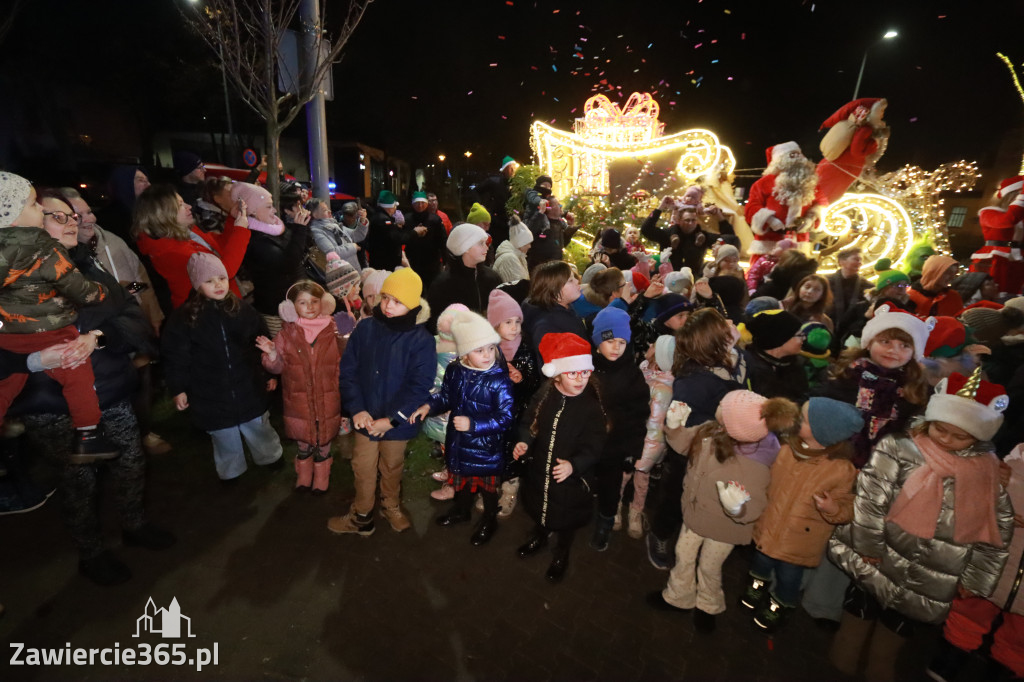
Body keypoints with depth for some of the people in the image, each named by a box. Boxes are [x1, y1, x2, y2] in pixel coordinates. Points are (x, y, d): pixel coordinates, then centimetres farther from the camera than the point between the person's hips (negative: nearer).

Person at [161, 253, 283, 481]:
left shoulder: (242, 308, -5)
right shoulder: (184, 317, -11)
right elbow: (174, 356, -5)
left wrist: (270, 373, 7)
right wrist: (178, 389, -4)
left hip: (248, 386, 1)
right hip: (211, 393, -1)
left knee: (259, 426, 19)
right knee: (224, 435, 17)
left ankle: (270, 456, 43)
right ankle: (230, 470, 40)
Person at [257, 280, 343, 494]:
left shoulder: (333, 330, -8)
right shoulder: (287, 334, -7)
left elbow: (342, 362, 0)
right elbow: (278, 367, 0)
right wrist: (272, 354, -19)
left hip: (327, 399, 0)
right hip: (299, 400, 0)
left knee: (324, 441, 18)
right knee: (303, 442, 20)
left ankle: (321, 478, 42)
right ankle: (303, 476, 46)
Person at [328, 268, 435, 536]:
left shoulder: (421, 340, -17)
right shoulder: (365, 328, -9)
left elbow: (419, 386, -18)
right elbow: (348, 370, -5)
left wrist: (391, 419, -21)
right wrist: (357, 409, -15)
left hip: (397, 421, -1)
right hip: (365, 418, 2)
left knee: (392, 468, 21)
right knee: (363, 468, 16)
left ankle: (391, 506, 48)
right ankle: (361, 515, 41)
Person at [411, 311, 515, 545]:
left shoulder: (500, 380, -26)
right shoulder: (454, 371, -10)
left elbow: (505, 419, -25)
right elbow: (445, 397, 9)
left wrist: (473, 424, -30)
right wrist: (428, 406, -8)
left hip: (486, 447, -5)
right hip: (458, 442, 5)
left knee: (487, 485, 19)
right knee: (460, 479, 29)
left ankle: (489, 520, 46)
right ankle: (462, 510, 57)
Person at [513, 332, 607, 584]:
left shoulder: (592, 406, -22)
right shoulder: (544, 395, -11)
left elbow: (592, 447, -22)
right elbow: (529, 422, 1)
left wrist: (573, 465, -39)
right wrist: (524, 442, -19)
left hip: (571, 477, -3)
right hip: (538, 469, 4)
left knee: (565, 518, 19)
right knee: (538, 507, 27)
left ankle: (561, 553, 50)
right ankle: (538, 536, 60)